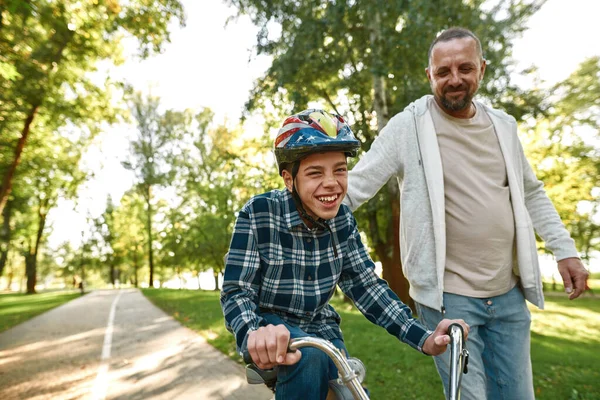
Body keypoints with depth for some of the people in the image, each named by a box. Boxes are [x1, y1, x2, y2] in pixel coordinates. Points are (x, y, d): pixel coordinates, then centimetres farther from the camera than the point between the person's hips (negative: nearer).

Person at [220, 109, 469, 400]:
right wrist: (255, 335, -46)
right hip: (271, 326, -4)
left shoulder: (342, 220, -6)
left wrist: (423, 337, -17)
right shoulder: (258, 214, -20)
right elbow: (236, 292, -22)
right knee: (309, 358, -33)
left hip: (319, 328, 5)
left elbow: (365, 285, -5)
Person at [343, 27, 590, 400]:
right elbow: (355, 186, -11)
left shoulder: (503, 125, 8)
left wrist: (566, 249, 11)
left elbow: (532, 193, 18)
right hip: (447, 296, -5)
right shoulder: (409, 125, -9)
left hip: (509, 293, 6)